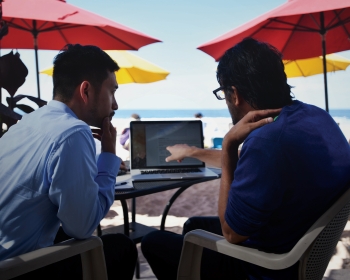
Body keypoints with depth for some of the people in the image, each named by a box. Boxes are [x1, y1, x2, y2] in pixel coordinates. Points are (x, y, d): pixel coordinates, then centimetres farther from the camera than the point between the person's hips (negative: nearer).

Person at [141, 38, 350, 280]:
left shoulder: (268, 140, -33)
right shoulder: (316, 116, -3)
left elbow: (232, 233, -20)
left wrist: (228, 144, -21)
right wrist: (192, 152, 28)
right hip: (302, 252, 8)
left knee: (154, 243, 10)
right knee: (194, 225, 28)